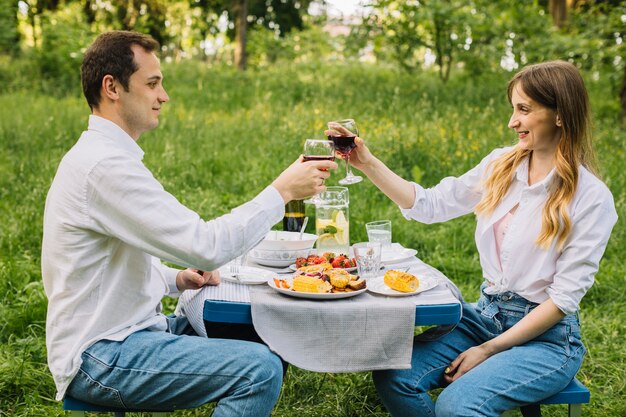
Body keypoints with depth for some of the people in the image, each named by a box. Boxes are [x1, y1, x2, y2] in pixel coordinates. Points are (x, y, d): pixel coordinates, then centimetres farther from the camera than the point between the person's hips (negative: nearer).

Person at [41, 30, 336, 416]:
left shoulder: (101, 154, 13)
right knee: (261, 369, -22)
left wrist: (175, 279, 4)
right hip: (99, 357, -10)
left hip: (121, 332, 10)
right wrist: (281, 191, -17)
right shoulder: (105, 164, -22)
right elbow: (207, 246, -27)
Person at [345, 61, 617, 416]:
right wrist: (368, 163, -4)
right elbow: (429, 205, 6)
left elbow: (565, 297, -13)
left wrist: (488, 350, -14)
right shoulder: (501, 166, 3)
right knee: (393, 378, -17)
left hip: (546, 336, -5)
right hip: (486, 315, 5)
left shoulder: (592, 198, -12)